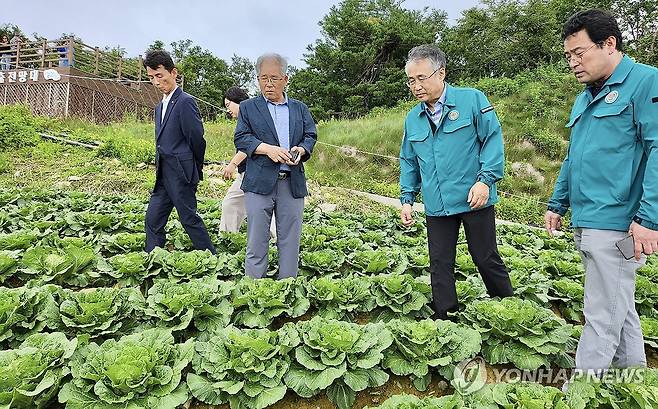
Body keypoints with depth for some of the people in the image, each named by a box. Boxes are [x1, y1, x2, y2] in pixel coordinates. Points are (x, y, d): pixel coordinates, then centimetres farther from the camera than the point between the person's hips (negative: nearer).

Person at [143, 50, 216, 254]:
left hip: (181, 174, -9)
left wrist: (195, 167, -1)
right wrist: (159, 167, 13)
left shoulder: (185, 102, -13)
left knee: (189, 218, 0)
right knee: (153, 220, 10)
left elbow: (197, 138, -13)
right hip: (164, 175, 9)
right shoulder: (160, 106, 17)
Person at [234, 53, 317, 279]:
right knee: (257, 242, 1)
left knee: (290, 241, 8)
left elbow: (311, 135, 11)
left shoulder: (300, 108, 16)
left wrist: (301, 149, -12)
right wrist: (267, 148, -17)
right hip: (260, 183, -2)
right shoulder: (248, 107, 9)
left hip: (293, 183, 3)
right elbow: (241, 138, -1)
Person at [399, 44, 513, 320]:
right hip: (436, 206, 5)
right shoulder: (412, 118, 11)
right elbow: (408, 162, 17)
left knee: (486, 259, 6)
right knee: (440, 265, 8)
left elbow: (493, 139, -6)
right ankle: (445, 322, 22)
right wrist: (406, 198, 11)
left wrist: (486, 179, -16)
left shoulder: (472, 100, -4)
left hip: (474, 200, -4)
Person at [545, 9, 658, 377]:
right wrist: (558, 204, 22)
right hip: (587, 225, 9)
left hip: (616, 225, -9)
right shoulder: (586, 98, 18)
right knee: (621, 310, 18)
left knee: (603, 319, 0)